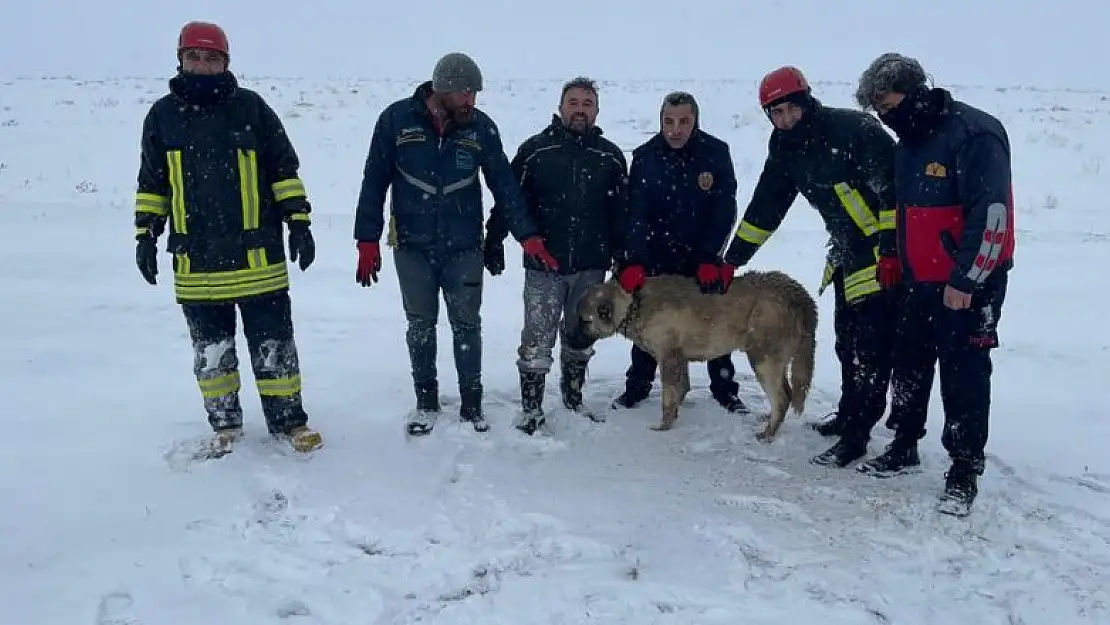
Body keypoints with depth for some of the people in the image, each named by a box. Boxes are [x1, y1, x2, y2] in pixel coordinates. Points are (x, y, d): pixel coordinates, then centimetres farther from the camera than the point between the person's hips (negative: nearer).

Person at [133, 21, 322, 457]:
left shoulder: (251, 108, 0)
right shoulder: (163, 115, 7)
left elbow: (284, 171, 3)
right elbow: (151, 184, 15)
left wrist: (299, 222, -3)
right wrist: (145, 234, 9)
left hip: (257, 255, -2)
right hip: (196, 260, 2)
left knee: (274, 344, 3)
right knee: (211, 350, 11)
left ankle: (287, 420, 17)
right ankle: (224, 425, 26)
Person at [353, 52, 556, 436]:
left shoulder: (481, 127, -5)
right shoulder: (397, 119, -8)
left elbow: (504, 184, -1)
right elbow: (374, 182, -3)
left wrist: (528, 236, -8)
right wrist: (367, 241, -4)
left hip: (464, 246, 0)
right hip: (412, 246, 0)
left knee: (467, 325, 5)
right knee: (420, 324, 11)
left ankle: (471, 405, 18)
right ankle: (426, 403, 26)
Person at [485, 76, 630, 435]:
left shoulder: (610, 156, 5)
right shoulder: (535, 150, -3)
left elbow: (621, 212, 9)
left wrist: (623, 257, 7)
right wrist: (494, 240, -4)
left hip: (592, 266, 3)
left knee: (580, 337, 15)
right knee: (537, 339, -1)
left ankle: (573, 399, 31)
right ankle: (531, 409, 11)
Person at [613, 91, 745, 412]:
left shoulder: (716, 153, -13)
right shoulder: (645, 156, -12)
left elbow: (724, 211, -12)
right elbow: (636, 213, -17)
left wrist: (710, 259, -20)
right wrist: (633, 262, -28)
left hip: (703, 257, 0)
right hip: (656, 256, 0)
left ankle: (724, 389, 23)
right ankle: (637, 385, 24)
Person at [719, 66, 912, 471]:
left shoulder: (854, 129, -18)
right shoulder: (786, 150, 6)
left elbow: (893, 188, -21)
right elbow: (765, 208, 12)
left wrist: (891, 250, -25)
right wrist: (731, 261, 12)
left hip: (886, 256, -8)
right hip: (847, 256, 8)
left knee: (873, 348, -7)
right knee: (848, 342, 16)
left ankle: (855, 435, -1)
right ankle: (850, 418, 32)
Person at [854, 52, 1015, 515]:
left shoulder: (973, 133, -19)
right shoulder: (911, 141, 10)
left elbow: (991, 213, -23)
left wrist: (965, 280, -22)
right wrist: (897, 263, 18)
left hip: (969, 284, -8)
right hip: (919, 281, 8)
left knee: (963, 376, -2)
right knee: (911, 365, 15)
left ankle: (964, 471, 8)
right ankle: (904, 444, 31)